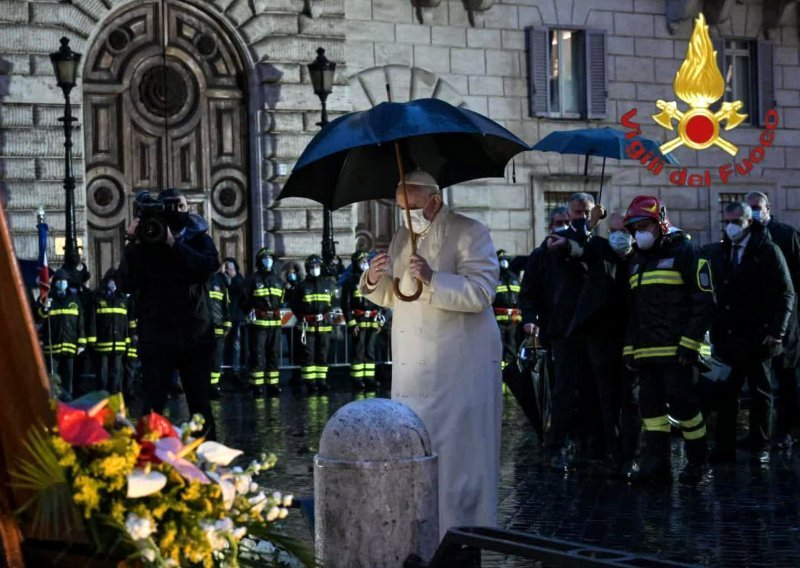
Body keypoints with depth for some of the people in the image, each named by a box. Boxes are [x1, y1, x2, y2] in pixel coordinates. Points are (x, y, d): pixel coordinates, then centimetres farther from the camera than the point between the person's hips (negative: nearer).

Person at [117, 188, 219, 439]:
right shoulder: (144, 242, 4)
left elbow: (211, 265, -15)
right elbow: (126, 284, -8)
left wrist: (173, 244, -19)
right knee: (152, 406, -5)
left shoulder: (199, 239, 7)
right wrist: (134, 244, -16)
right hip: (157, 338, -1)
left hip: (196, 336, 1)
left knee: (201, 404, 8)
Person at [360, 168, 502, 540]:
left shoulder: (469, 234, -7)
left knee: (457, 450, -4)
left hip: (461, 366, -7)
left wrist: (432, 279, -31)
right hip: (412, 366, 7)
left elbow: (480, 292, -18)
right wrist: (374, 281, 0)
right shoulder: (402, 238, 16)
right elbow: (391, 297, 23)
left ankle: (463, 533, 4)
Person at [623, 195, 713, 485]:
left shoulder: (684, 251, -3)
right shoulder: (636, 261, 20)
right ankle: (655, 463, 6)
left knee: (682, 403, -7)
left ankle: (697, 461, 5)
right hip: (646, 350, 7)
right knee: (651, 406, 4)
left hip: (676, 349, -7)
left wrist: (691, 341, -16)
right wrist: (629, 347, 14)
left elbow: (704, 299, -9)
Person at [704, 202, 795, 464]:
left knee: (760, 393, 6)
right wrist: (715, 331, 3)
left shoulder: (768, 251, -2)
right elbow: (715, 294, 11)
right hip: (727, 336, 3)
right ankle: (724, 448, 6)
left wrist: (776, 331, -11)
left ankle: (760, 448, 12)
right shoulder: (717, 253, 9)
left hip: (757, 338, -3)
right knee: (725, 393, 0)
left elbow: (786, 293, -4)